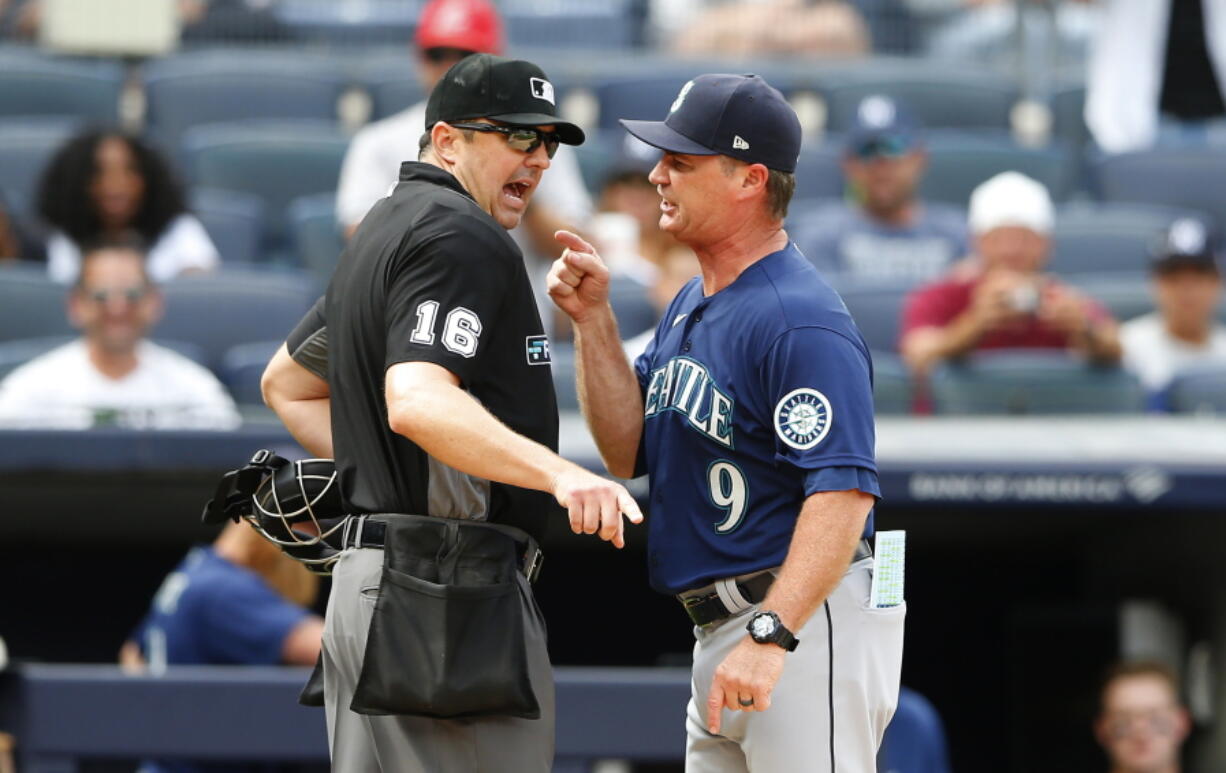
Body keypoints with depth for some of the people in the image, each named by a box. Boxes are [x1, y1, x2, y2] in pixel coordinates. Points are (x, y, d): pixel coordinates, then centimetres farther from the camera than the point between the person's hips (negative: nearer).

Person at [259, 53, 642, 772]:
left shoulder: (382, 232, 20)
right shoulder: (463, 237, -13)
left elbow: (287, 383, 32)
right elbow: (416, 402, -30)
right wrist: (559, 474, -41)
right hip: (454, 591, -11)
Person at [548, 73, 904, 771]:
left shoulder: (801, 321, -17)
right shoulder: (691, 306, 16)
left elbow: (842, 493, -26)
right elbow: (630, 453, 16)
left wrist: (773, 635, -35)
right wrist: (593, 318, 5)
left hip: (809, 621, -11)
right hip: (719, 634, 11)